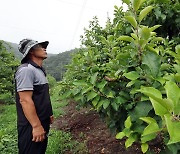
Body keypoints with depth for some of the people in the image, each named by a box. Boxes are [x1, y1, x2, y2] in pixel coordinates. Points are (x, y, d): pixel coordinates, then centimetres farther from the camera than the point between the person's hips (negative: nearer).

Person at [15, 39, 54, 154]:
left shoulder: (39, 70, 12)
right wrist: (36, 126, -24)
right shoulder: (26, 70, -19)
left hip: (42, 124, 9)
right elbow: (25, 100, -24)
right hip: (32, 127, -9)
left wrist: (49, 114, 20)